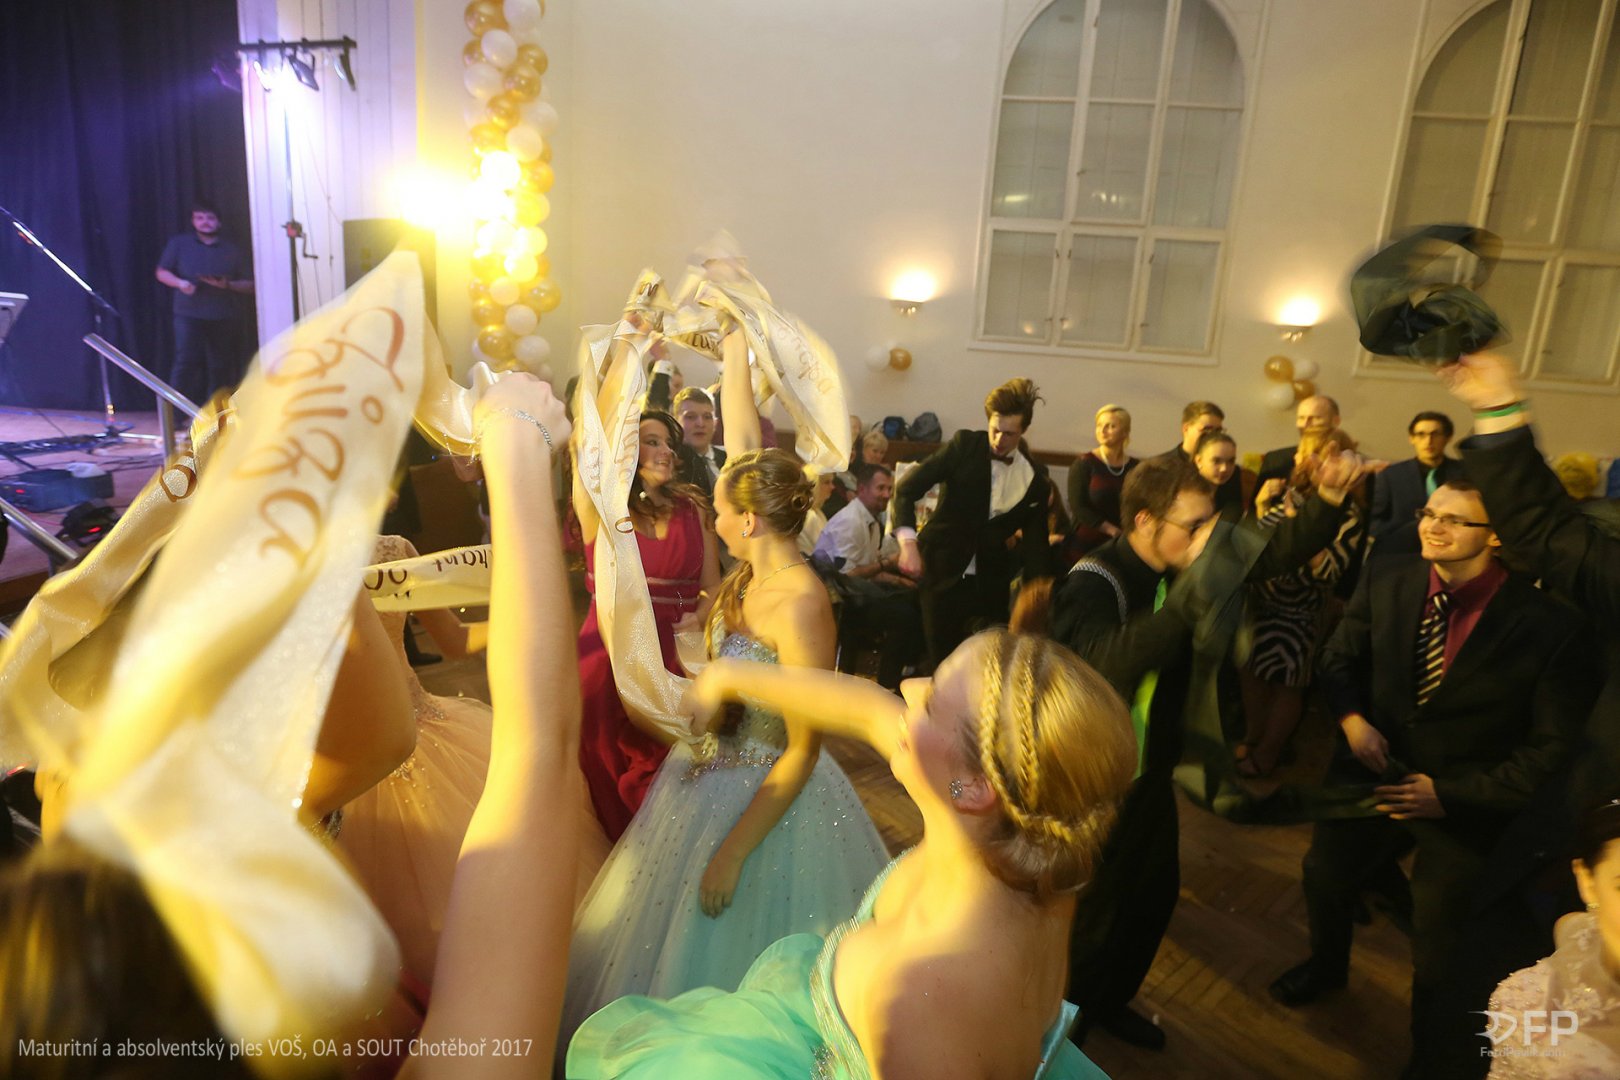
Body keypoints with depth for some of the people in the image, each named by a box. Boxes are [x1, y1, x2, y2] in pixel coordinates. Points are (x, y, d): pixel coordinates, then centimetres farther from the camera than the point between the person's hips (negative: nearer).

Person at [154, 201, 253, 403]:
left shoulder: (233, 251, 10)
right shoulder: (179, 244, 10)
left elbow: (250, 285, 6)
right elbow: (162, 272, 10)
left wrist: (228, 285, -13)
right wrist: (180, 282, -11)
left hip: (224, 318, 1)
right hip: (189, 315, -1)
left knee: (221, 368, 4)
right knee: (185, 361, -13)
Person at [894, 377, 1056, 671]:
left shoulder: (1035, 476, 1)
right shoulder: (965, 445, -7)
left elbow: (1036, 540, 4)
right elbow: (908, 487, -12)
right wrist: (908, 542, -27)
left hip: (990, 581, 2)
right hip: (943, 569, -2)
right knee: (942, 656, 1)